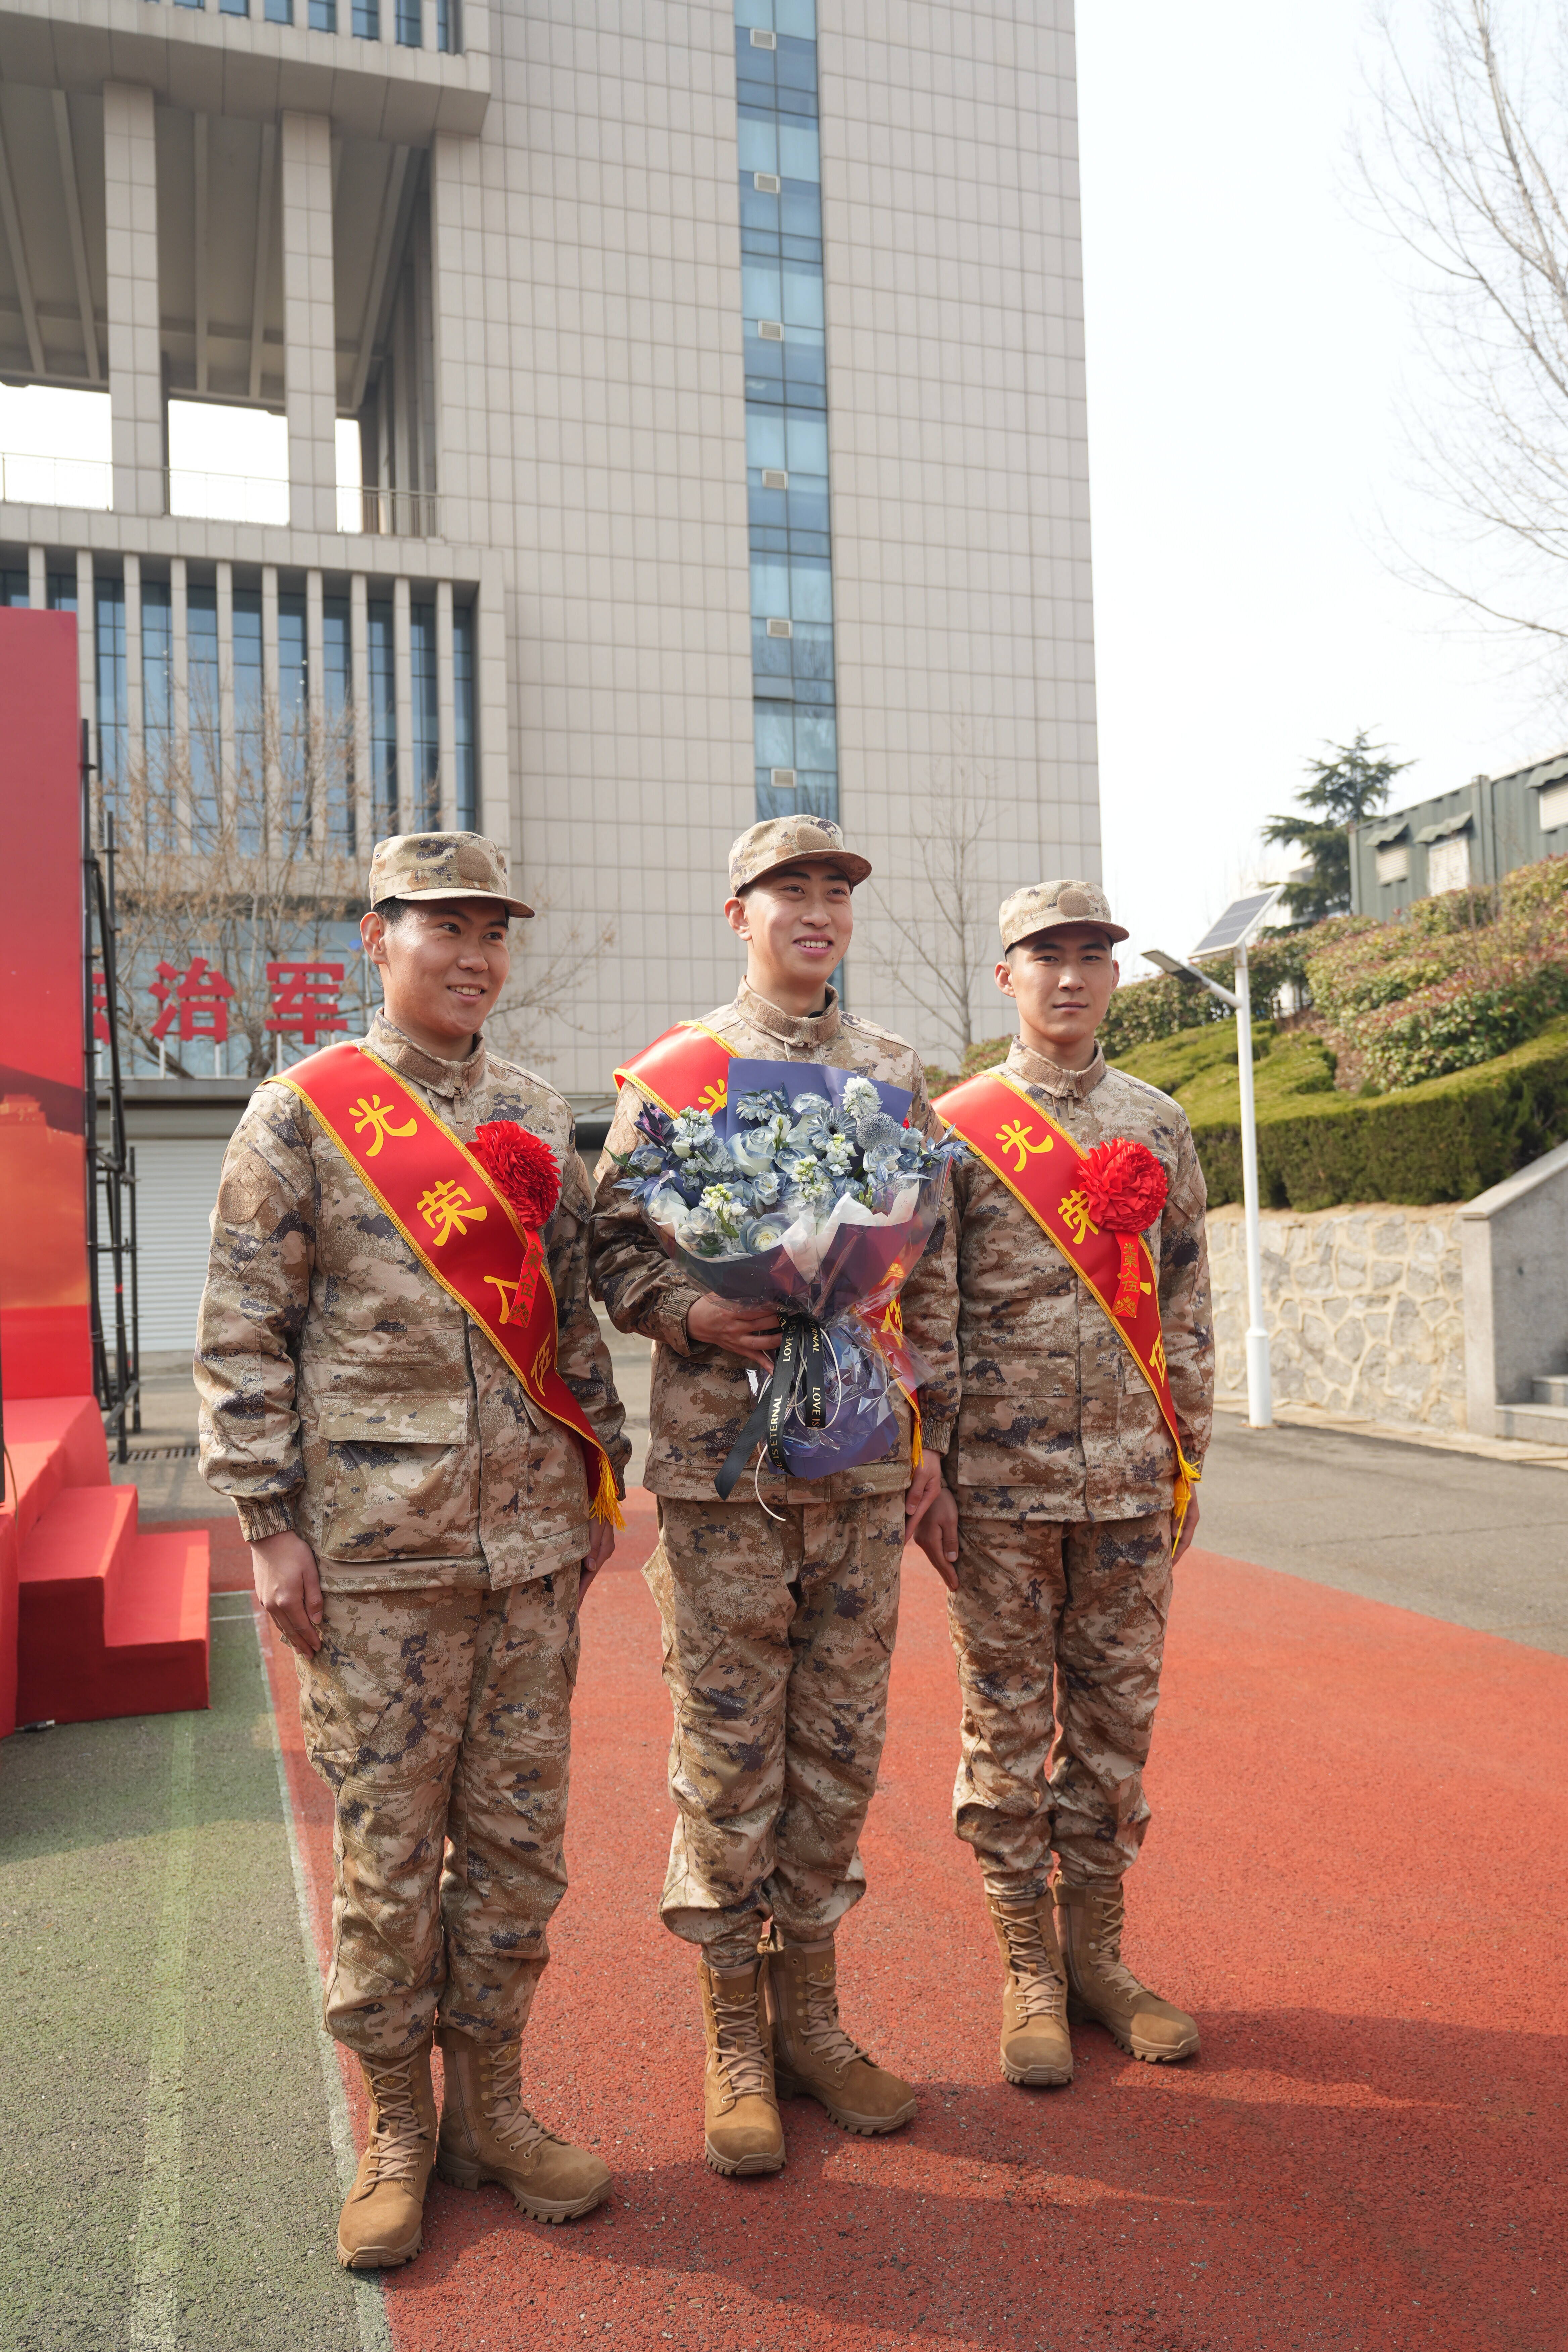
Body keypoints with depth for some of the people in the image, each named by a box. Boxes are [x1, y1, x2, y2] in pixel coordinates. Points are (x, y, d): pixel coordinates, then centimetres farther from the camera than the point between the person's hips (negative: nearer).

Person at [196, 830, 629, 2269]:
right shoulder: (301, 1114, -2)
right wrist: (270, 1525, -9)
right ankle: (397, 2131, 25)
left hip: (533, 1548, 4)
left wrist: (599, 1485, 12)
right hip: (374, 1555, -4)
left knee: (518, 1838, 12)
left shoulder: (544, 1118, 11)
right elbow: (243, 1336, -4)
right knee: (388, 1852, 7)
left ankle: (490, 2104, 29)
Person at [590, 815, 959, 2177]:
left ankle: (812, 2013, 28)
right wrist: (690, 1315, -17)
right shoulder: (670, 1074, 1)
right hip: (725, 1462, -3)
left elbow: (933, 1268, 13)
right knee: (729, 1750, 4)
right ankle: (736, 2038, 21)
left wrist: (930, 1429, 9)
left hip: (867, 1461, 4)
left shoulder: (899, 1076, 11)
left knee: (842, 1744, 11)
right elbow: (614, 1245, 2)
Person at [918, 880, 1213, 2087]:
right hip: (1001, 1480, -3)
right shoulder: (955, 1128, 0)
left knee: (1117, 1717, 11)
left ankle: (1099, 1952, 26)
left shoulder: (1161, 1124, 9)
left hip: (1130, 1479, 3)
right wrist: (926, 1474, -6)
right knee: (1009, 1724, 6)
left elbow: (1185, 1305, 11)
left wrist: (1189, 1460, 8)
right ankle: (1031, 1970, 20)